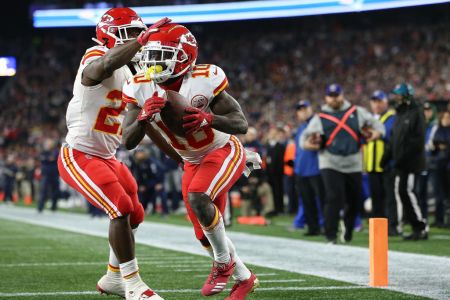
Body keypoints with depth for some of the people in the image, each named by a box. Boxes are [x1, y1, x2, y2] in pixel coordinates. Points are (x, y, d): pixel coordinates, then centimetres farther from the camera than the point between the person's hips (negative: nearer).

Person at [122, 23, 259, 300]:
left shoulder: (204, 80, -27)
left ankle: (224, 263, -8)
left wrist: (209, 119, -43)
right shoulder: (141, 89, -16)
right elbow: (129, 142, -17)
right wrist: (143, 117, -38)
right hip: (193, 162, 6)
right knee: (205, 234, 7)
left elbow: (241, 124, -23)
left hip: (224, 151, -6)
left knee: (197, 198, -31)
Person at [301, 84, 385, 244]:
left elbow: (377, 125, 12)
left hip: (354, 165, 2)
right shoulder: (320, 118, 5)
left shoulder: (357, 112, 9)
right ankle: (331, 236, -10)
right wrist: (309, 144, -22)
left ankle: (348, 228, 35)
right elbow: (306, 137, 1)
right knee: (334, 199, -16)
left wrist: (376, 133, -11)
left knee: (354, 201, 8)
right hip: (330, 165, -2)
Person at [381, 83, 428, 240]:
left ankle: (422, 228, -7)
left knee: (408, 191, -13)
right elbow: (393, 139, 20)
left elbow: (417, 140, -17)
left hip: (412, 162, -9)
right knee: (400, 191, 6)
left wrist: (402, 158, -21)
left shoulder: (416, 113, -9)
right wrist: (386, 157, 9)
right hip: (401, 164, 9)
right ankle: (416, 227, 11)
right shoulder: (400, 114, 18)